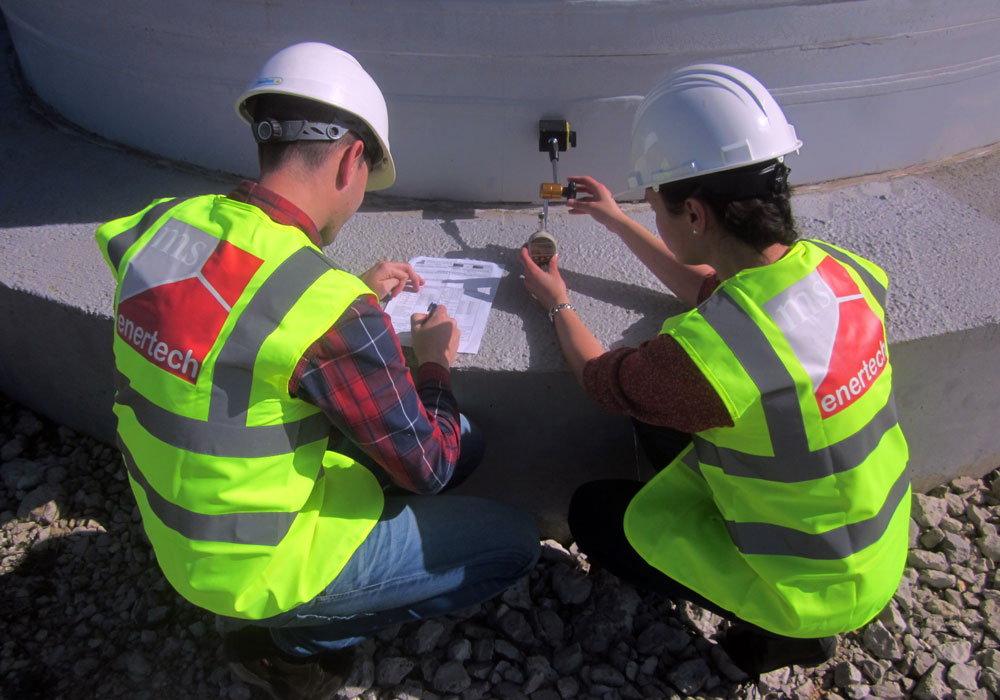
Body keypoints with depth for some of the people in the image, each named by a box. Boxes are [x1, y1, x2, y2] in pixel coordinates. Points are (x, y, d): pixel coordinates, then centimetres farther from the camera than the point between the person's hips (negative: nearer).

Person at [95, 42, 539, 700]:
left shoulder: (166, 225, -8)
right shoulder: (336, 314, -32)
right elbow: (428, 465, -17)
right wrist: (435, 365, 0)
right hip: (260, 566, -7)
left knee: (464, 440, 14)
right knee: (514, 541, 5)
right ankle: (300, 637, 9)